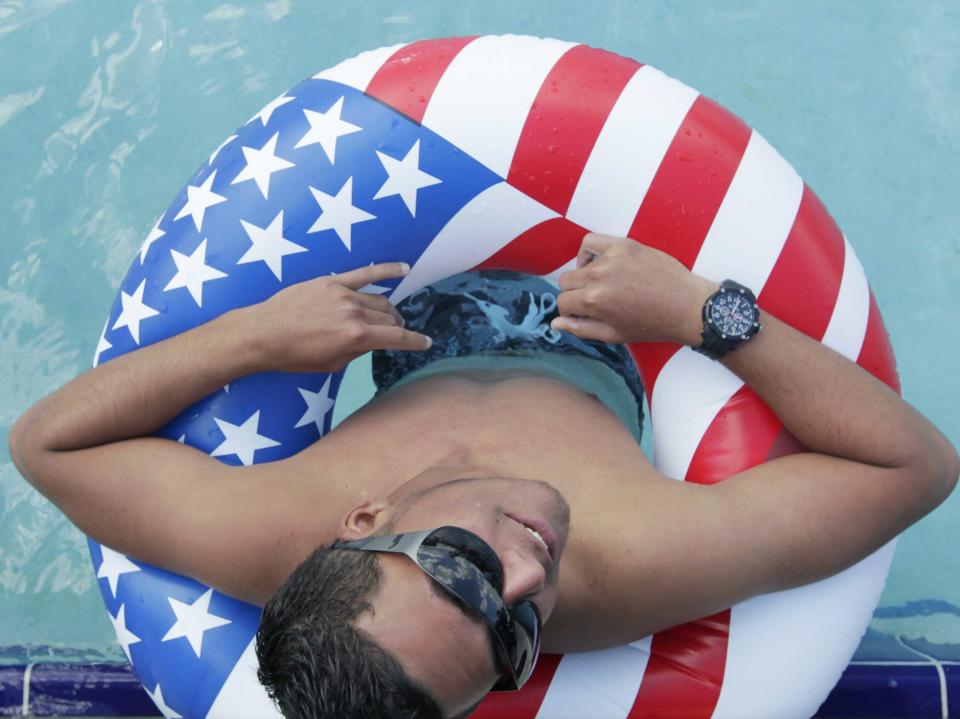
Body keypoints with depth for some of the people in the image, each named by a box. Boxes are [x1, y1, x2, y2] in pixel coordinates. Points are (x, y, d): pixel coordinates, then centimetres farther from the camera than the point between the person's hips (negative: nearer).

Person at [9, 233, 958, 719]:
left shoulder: (264, 543, -48)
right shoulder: (637, 569, -53)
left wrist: (252, 334, -42)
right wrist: (700, 312, -48)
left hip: (414, 382, 2)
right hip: (598, 389, -1)